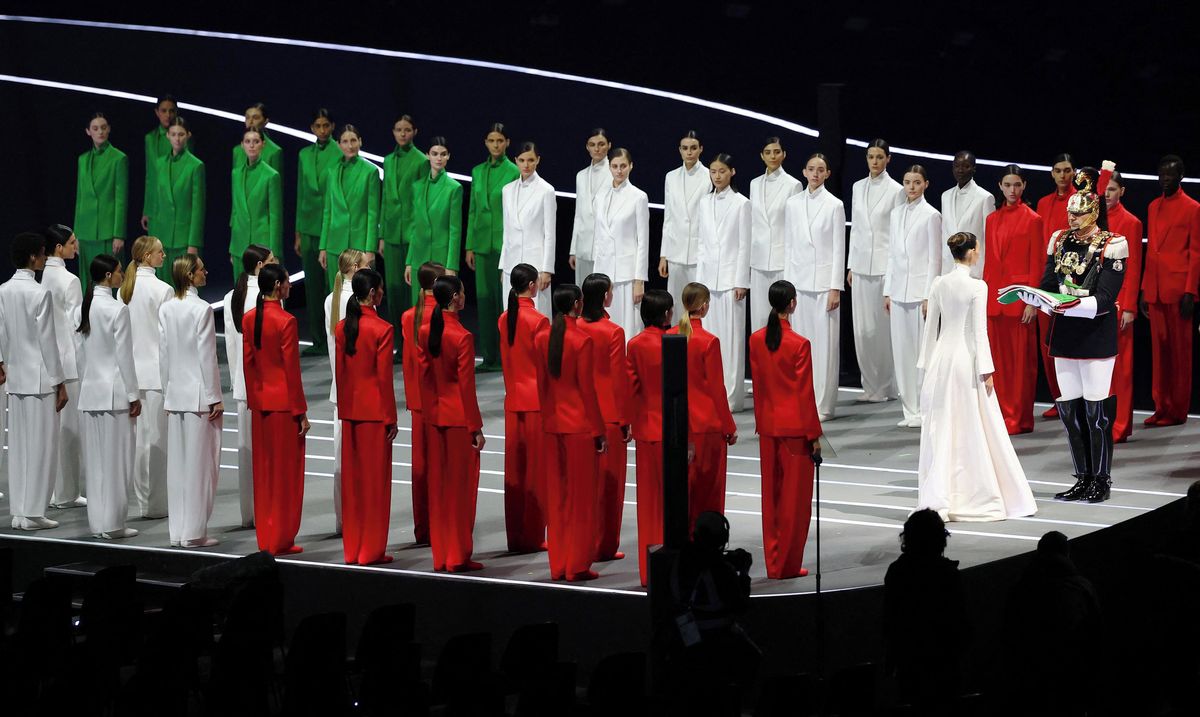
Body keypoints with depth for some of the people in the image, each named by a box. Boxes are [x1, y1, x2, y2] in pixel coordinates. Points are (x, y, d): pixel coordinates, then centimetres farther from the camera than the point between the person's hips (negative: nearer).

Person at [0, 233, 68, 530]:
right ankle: (32, 513, -1)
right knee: (41, 446, -1)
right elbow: (47, 340, -13)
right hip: (40, 378, -7)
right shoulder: (40, 293, -14)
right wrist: (60, 383, -7)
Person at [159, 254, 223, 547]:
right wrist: (215, 398, -8)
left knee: (177, 464, 10)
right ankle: (193, 532, 1)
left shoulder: (165, 310, 5)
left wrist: (168, 391, 17)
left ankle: (178, 531, 13)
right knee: (200, 464, 0)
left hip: (175, 394, 6)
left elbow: (163, 354, 8)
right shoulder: (201, 309, -13)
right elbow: (207, 356, -13)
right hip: (199, 394, -6)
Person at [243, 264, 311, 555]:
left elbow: (247, 363, 8)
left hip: (259, 403, 6)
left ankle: (264, 538, 17)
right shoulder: (286, 321, -16)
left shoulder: (249, 319, 3)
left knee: (264, 471, 12)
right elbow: (292, 370, -14)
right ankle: (281, 539, 6)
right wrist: (301, 412, -8)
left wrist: (253, 398, 17)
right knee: (285, 473, 2)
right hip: (284, 403, -6)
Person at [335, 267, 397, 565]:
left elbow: (340, 371, 8)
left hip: (350, 410, 6)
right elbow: (384, 377, -13)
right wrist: (391, 418, -6)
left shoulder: (342, 327, 4)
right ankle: (372, 550, 4)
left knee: (352, 477, 10)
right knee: (375, 479, 1)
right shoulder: (382, 329, -13)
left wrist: (343, 409, 16)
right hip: (375, 411, -6)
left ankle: (352, 548, 15)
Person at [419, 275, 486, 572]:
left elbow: (423, 376, 7)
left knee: (438, 485, 11)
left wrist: (428, 411, 16)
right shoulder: (462, 337, -16)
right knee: (461, 486, 2)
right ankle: (459, 556, 6)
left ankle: (440, 555, 15)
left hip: (434, 416, 6)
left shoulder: (425, 333, 2)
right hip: (458, 417, -6)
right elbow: (466, 385, -14)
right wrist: (476, 427, -9)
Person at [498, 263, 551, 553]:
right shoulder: (538, 321, -14)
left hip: (513, 400, 6)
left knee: (515, 469, 9)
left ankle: (515, 535, 13)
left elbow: (505, 360, 11)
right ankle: (533, 536, 3)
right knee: (536, 469, 1)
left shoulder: (504, 320, 5)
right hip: (537, 401, -6)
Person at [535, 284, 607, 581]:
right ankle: (578, 565, 5)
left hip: (552, 425, 6)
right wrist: (599, 431, -5)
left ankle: (558, 565, 14)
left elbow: (541, 384, 7)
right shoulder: (582, 341, -14)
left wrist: (547, 417, 17)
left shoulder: (542, 339, 2)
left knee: (556, 495, 11)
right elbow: (587, 388, -12)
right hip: (580, 425, -6)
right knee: (582, 496, 3)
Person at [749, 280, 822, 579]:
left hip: (768, 425, 6)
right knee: (795, 496, 4)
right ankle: (788, 564, 7)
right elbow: (805, 392, -12)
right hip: (795, 426, -6)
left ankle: (773, 563, 16)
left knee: (771, 495, 12)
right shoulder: (799, 344, -16)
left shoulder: (756, 340, 0)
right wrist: (814, 435, -5)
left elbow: (757, 384, 7)